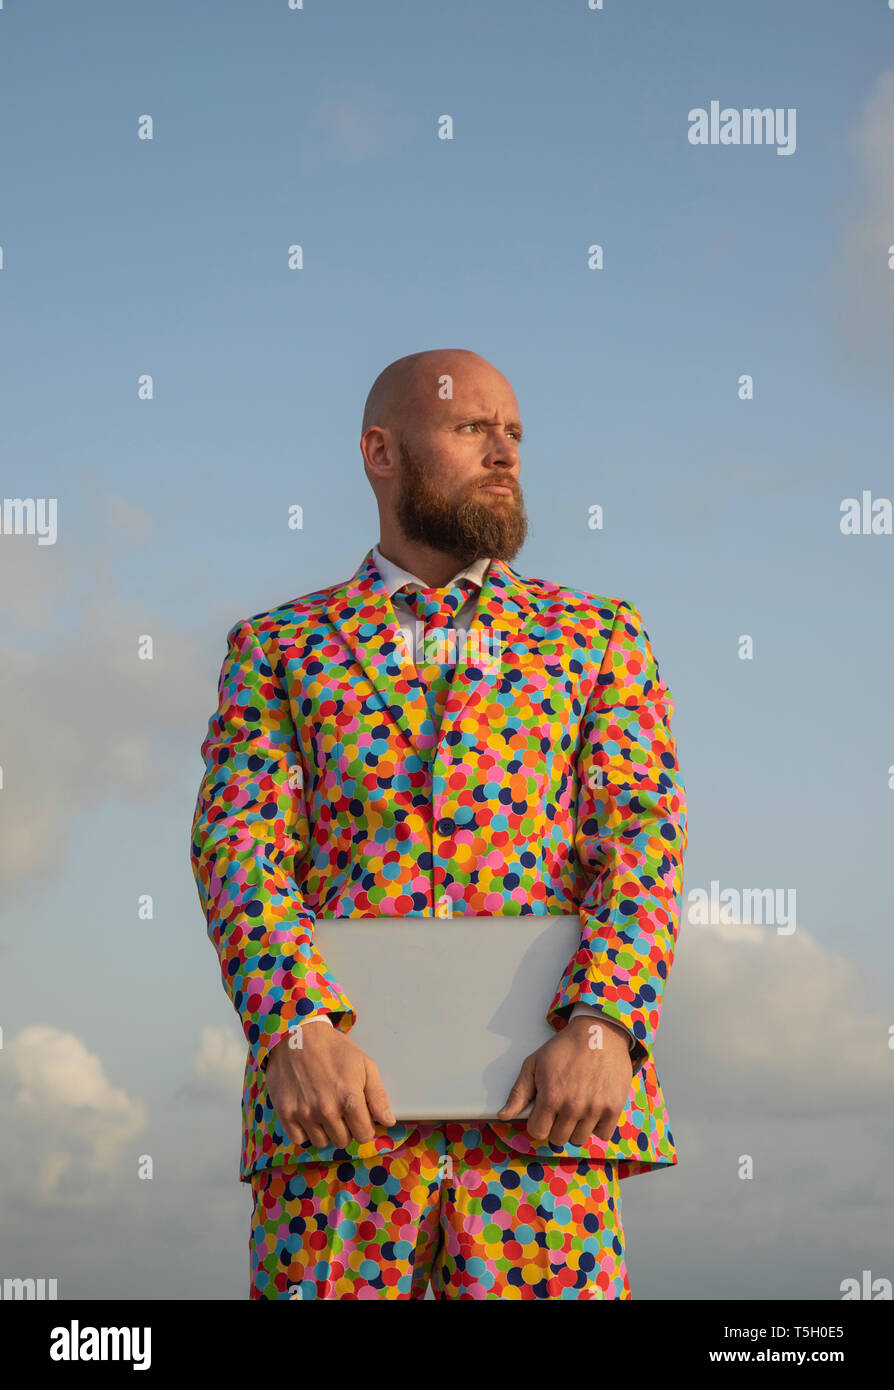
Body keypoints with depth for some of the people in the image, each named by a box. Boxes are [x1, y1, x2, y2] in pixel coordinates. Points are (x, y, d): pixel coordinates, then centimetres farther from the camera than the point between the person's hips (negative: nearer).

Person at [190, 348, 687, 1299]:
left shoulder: (599, 639, 16)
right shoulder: (277, 651, 15)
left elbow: (642, 844, 3)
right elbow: (240, 851, 1)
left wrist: (598, 1029, -15)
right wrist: (297, 1032, -18)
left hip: (544, 1104, 0)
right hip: (339, 1101, 0)